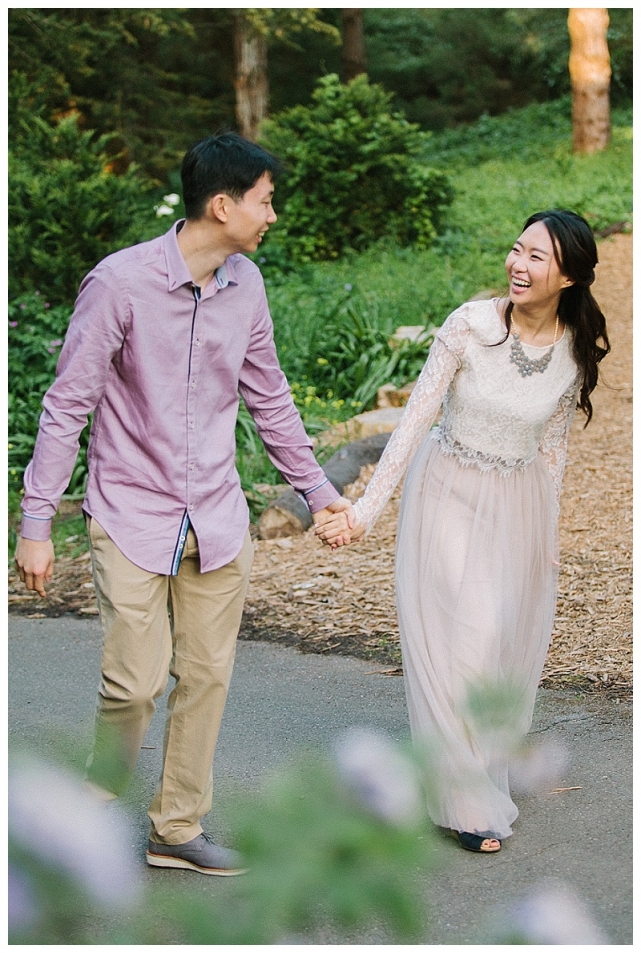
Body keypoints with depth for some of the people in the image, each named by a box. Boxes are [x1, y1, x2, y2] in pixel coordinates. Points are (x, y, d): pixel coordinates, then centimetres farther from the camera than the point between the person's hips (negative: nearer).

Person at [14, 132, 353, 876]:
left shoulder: (245, 284, 3)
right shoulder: (120, 283, -15)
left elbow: (268, 397, 15)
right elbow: (67, 406, -11)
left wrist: (316, 487, 18)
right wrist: (35, 523, -12)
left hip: (217, 520, 6)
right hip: (133, 516, -5)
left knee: (206, 677, 8)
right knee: (136, 681, -8)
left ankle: (177, 827, 24)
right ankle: (100, 807, 20)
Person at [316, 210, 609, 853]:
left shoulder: (579, 352, -5)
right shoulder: (470, 325, -16)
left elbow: (551, 446, 7)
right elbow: (415, 419, -14)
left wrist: (547, 533, 11)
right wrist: (366, 509, -17)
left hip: (518, 505, 3)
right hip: (448, 496, -3)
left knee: (511, 651, 9)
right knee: (455, 645, -4)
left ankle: (484, 764, 36)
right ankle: (470, 804, 9)